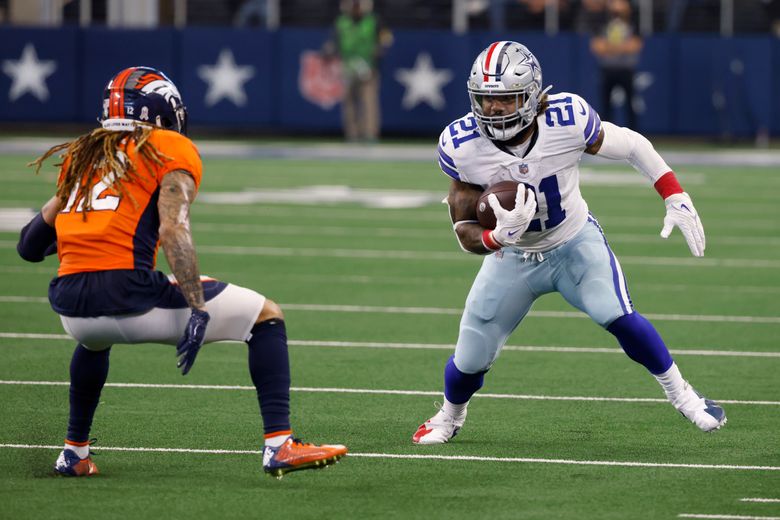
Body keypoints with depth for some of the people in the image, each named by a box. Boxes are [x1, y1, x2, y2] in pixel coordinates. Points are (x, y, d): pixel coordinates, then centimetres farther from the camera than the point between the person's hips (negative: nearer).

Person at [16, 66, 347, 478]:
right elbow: (173, 230, -10)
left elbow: (30, 245, 17)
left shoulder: (83, 154, 21)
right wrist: (198, 311, -15)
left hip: (71, 307, 6)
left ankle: (74, 452, 40)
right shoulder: (173, 150, 6)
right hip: (130, 298, -6)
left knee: (94, 337, 43)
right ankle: (280, 445, -2)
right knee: (266, 316, 8)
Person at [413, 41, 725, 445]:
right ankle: (450, 416, 37)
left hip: (575, 243, -1)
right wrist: (498, 236, -41)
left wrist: (676, 199, -13)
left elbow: (631, 146, -10)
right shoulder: (461, 146, -23)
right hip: (512, 258, 1)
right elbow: (466, 234, -18)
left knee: (617, 317, -25)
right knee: (470, 360, 2)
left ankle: (680, 394, -2)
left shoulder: (567, 120, -28)